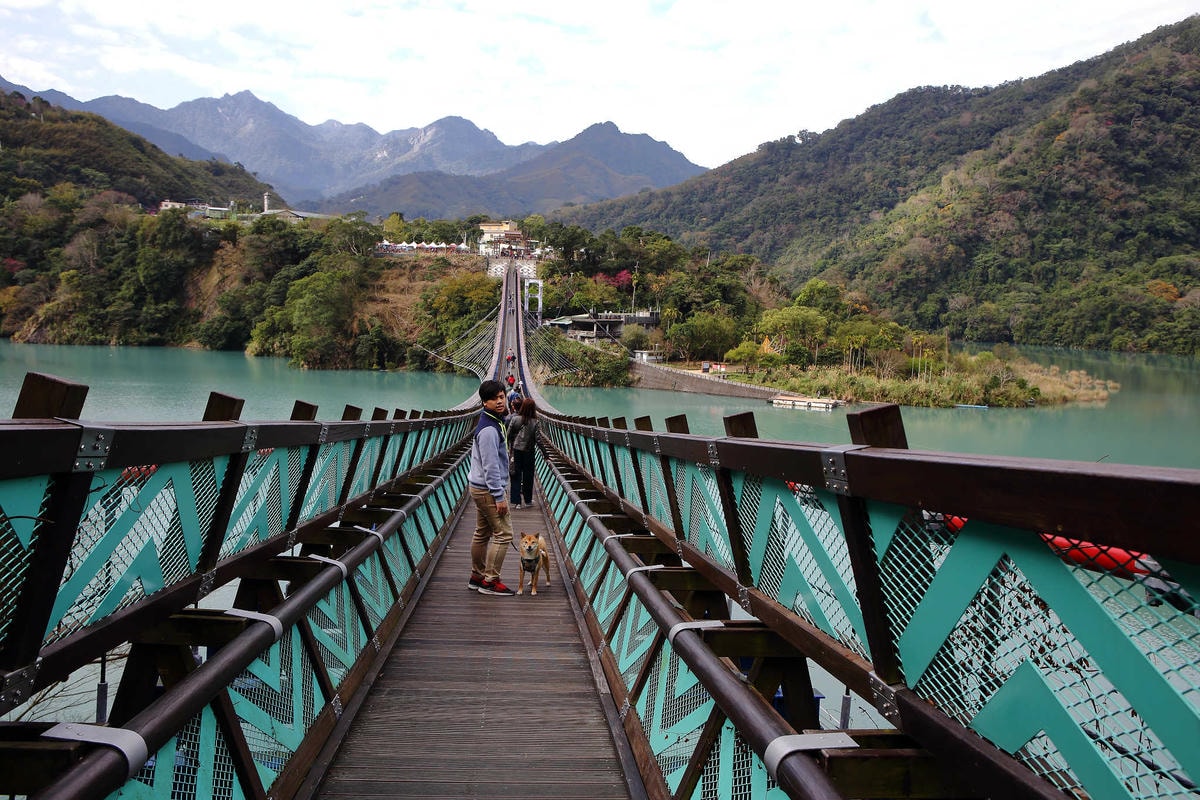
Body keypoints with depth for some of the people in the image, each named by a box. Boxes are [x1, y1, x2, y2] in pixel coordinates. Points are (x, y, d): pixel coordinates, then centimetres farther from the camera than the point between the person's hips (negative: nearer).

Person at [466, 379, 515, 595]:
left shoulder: (494, 422, 10)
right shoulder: (489, 429, -22)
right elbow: (490, 466, -24)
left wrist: (498, 491, 21)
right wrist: (499, 496, -21)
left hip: (480, 488, 10)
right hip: (489, 490, -10)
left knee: (482, 533, 17)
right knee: (503, 534, -5)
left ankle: (477, 577, 27)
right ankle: (490, 581, 0)